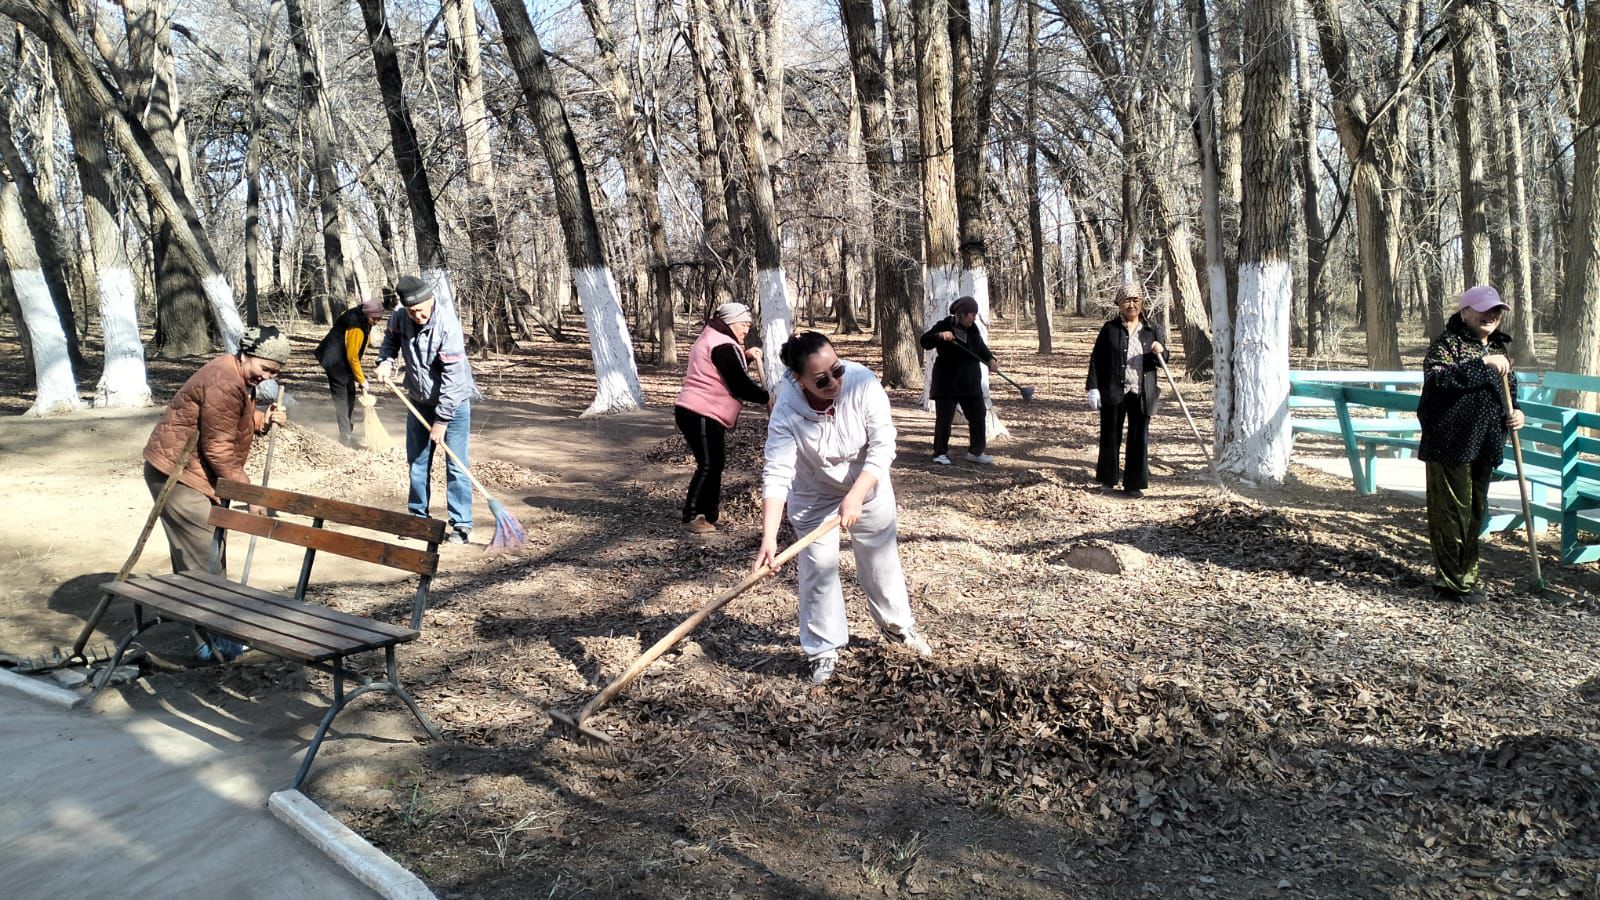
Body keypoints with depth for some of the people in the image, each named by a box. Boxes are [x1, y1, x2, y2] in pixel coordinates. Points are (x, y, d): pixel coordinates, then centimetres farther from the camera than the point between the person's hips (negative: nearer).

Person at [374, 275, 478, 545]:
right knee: (417, 462, 13)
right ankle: (418, 517, 27)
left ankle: (462, 525, 1)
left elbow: (453, 375, -27)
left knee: (456, 465, -6)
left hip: (453, 402, -6)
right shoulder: (399, 317, -10)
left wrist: (442, 419, -26)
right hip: (419, 401, 6)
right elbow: (391, 339, 14)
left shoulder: (447, 323, -27)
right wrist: (385, 361, -8)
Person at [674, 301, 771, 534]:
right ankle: (692, 516, -8)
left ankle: (709, 508, 25)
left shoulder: (710, 339, 19)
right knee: (708, 465, -10)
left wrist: (746, 356, 13)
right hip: (701, 415, -11)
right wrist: (766, 398, -8)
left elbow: (728, 370, 27)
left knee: (716, 462, 16)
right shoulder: (724, 346, -15)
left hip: (697, 413, 11)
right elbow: (740, 385, -19)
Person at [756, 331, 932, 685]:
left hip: (868, 485, 2)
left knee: (881, 557, 13)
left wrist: (855, 497, -36)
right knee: (818, 567, -3)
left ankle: (897, 625, 37)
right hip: (814, 495, -1)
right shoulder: (787, 412, -32)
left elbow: (883, 446, -27)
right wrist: (769, 539, -45)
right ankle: (823, 649, 15)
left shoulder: (863, 382, -31)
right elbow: (777, 475, -36)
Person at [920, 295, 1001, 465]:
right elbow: (925, 342, -17)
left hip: (970, 383, 7)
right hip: (947, 383, -7)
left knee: (978, 416, 9)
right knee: (944, 418, -3)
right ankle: (940, 453, 8)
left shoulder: (972, 329, 8)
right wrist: (940, 335, -35)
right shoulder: (944, 326, -10)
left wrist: (990, 360, -2)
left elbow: (981, 347, 17)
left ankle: (976, 452, 20)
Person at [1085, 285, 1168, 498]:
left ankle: (1134, 484, 15)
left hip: (1142, 394, 1)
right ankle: (1107, 481, 20)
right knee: (1110, 437, 7)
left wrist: (1161, 352, -10)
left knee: (1139, 439, 5)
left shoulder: (1153, 330, 7)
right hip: (1113, 392, -1)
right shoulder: (1110, 328, 1)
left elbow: (1162, 361, 14)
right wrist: (1093, 388, -8)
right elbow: (1096, 359, 0)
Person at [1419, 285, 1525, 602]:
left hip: (1483, 447, 8)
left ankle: (1466, 574, 26)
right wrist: (1482, 363, -29)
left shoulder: (1499, 347, 16)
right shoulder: (1447, 344, -8)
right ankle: (1452, 581, 4)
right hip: (1450, 444, -8)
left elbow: (1508, 390, 26)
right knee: (1451, 513, -4)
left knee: (1475, 512, 14)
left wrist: (1515, 412, 6)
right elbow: (1437, 378, -26)